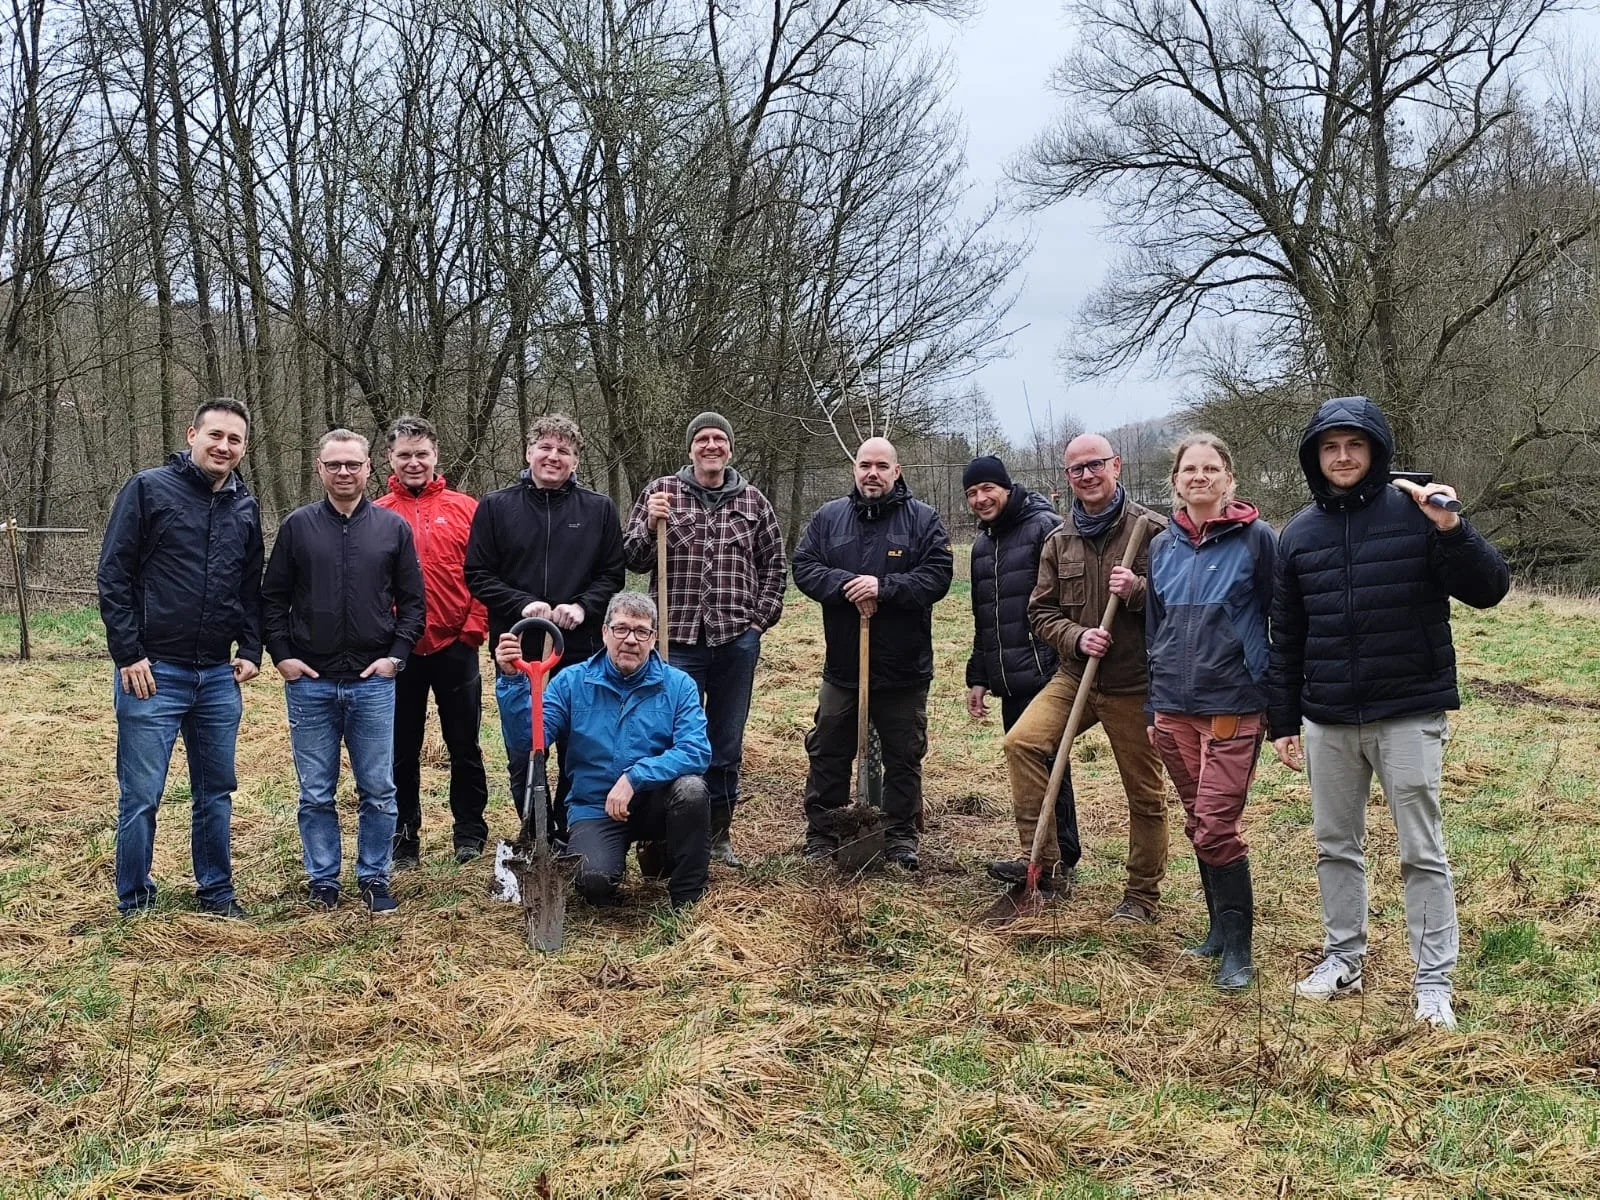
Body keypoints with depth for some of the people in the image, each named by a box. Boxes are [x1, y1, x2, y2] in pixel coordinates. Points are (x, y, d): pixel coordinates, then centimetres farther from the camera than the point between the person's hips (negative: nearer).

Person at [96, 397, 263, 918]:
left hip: (219, 677, 5)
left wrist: (250, 651, 5)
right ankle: (135, 905, 14)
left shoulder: (245, 507, 10)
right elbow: (113, 575, -7)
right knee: (141, 796, 1)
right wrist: (128, 654, -11)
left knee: (216, 792, 12)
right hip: (153, 673, -4)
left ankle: (216, 893, 25)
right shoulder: (148, 489, -5)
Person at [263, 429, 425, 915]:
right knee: (316, 794, 6)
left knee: (378, 791, 4)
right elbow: (272, 598, 7)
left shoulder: (393, 527, 4)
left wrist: (396, 655, -3)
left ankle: (374, 879, 18)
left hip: (373, 683, 0)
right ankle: (322, 882, 18)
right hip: (310, 682, 0)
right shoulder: (297, 526, 3)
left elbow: (412, 600, 7)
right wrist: (281, 655, -2)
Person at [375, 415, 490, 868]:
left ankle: (469, 832, 22)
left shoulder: (465, 509, 2)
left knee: (464, 745, 9)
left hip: (455, 648, 0)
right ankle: (405, 837, 20)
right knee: (402, 751, 9)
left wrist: (474, 628, -6)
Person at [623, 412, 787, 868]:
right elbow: (633, 559, 3)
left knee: (727, 746, 10)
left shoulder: (753, 502, 9)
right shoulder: (661, 493, 3)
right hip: (678, 641, -2)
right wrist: (650, 525, -14)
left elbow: (774, 564, 16)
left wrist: (762, 616, 6)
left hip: (737, 642, 2)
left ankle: (718, 835, 23)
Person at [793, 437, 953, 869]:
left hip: (904, 668, -2)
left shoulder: (923, 520, -1)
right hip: (842, 666, 2)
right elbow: (804, 567, -2)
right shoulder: (828, 517, 5)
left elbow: (937, 575, -11)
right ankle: (821, 835, 21)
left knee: (904, 757, 9)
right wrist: (845, 585, -19)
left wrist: (883, 588, -22)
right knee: (827, 753, 9)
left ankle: (901, 837, 21)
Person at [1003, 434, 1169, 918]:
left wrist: (1137, 590, -21)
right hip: (1075, 676, 4)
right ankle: (1046, 861, -8)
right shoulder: (1059, 542, 8)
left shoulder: (1151, 530, -5)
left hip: (1134, 683, -4)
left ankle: (1143, 894, 23)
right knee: (1022, 741, -17)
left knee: (1145, 793, 5)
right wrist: (1077, 637, -11)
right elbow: (1042, 612, 8)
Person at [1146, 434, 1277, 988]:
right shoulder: (1162, 546, 11)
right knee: (1198, 824, 11)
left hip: (1233, 704, -5)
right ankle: (1220, 927, 25)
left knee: (1216, 826, -8)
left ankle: (1237, 947, 4)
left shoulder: (1257, 538, -4)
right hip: (1173, 704, 5)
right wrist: (1154, 706, 17)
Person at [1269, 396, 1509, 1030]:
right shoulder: (1298, 533, 6)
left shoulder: (1416, 514, -5)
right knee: (1336, 845, 14)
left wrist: (1453, 530, -25)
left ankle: (1433, 981, 11)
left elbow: (1489, 590, -9)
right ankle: (1343, 958, 28)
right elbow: (1286, 638, 10)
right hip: (1327, 720, 4)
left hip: (1409, 715, -4)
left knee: (1423, 851, 2)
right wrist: (1282, 722, 10)